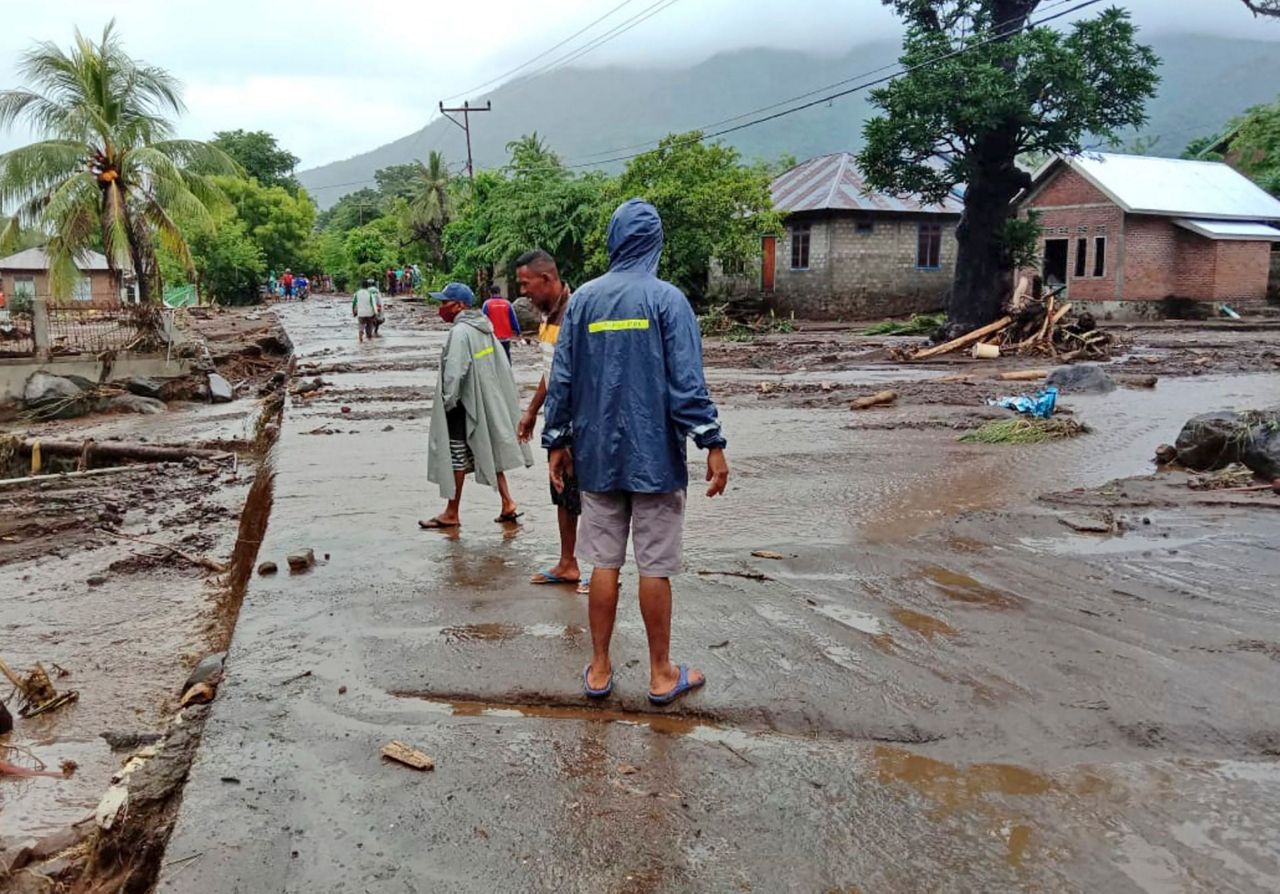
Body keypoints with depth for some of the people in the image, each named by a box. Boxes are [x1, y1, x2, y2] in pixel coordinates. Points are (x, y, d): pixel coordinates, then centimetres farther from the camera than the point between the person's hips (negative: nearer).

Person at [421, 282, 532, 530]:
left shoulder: (460, 332, -18)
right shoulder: (483, 327, 9)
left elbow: (455, 372, -23)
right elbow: (501, 364, 12)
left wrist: (448, 401, -13)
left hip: (463, 404, -9)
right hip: (486, 400, 9)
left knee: (457, 456, 0)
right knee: (488, 449, 15)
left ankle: (451, 514, 10)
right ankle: (507, 503, 14)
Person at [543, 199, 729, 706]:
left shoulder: (582, 300, 5)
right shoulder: (667, 299, -6)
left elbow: (562, 378, 6)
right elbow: (687, 380, -12)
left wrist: (557, 442, 14)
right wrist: (713, 444, -9)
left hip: (598, 455, 3)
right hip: (656, 455, -3)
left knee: (604, 563, 11)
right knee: (655, 567, 5)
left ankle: (599, 670, 20)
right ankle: (661, 674, 17)